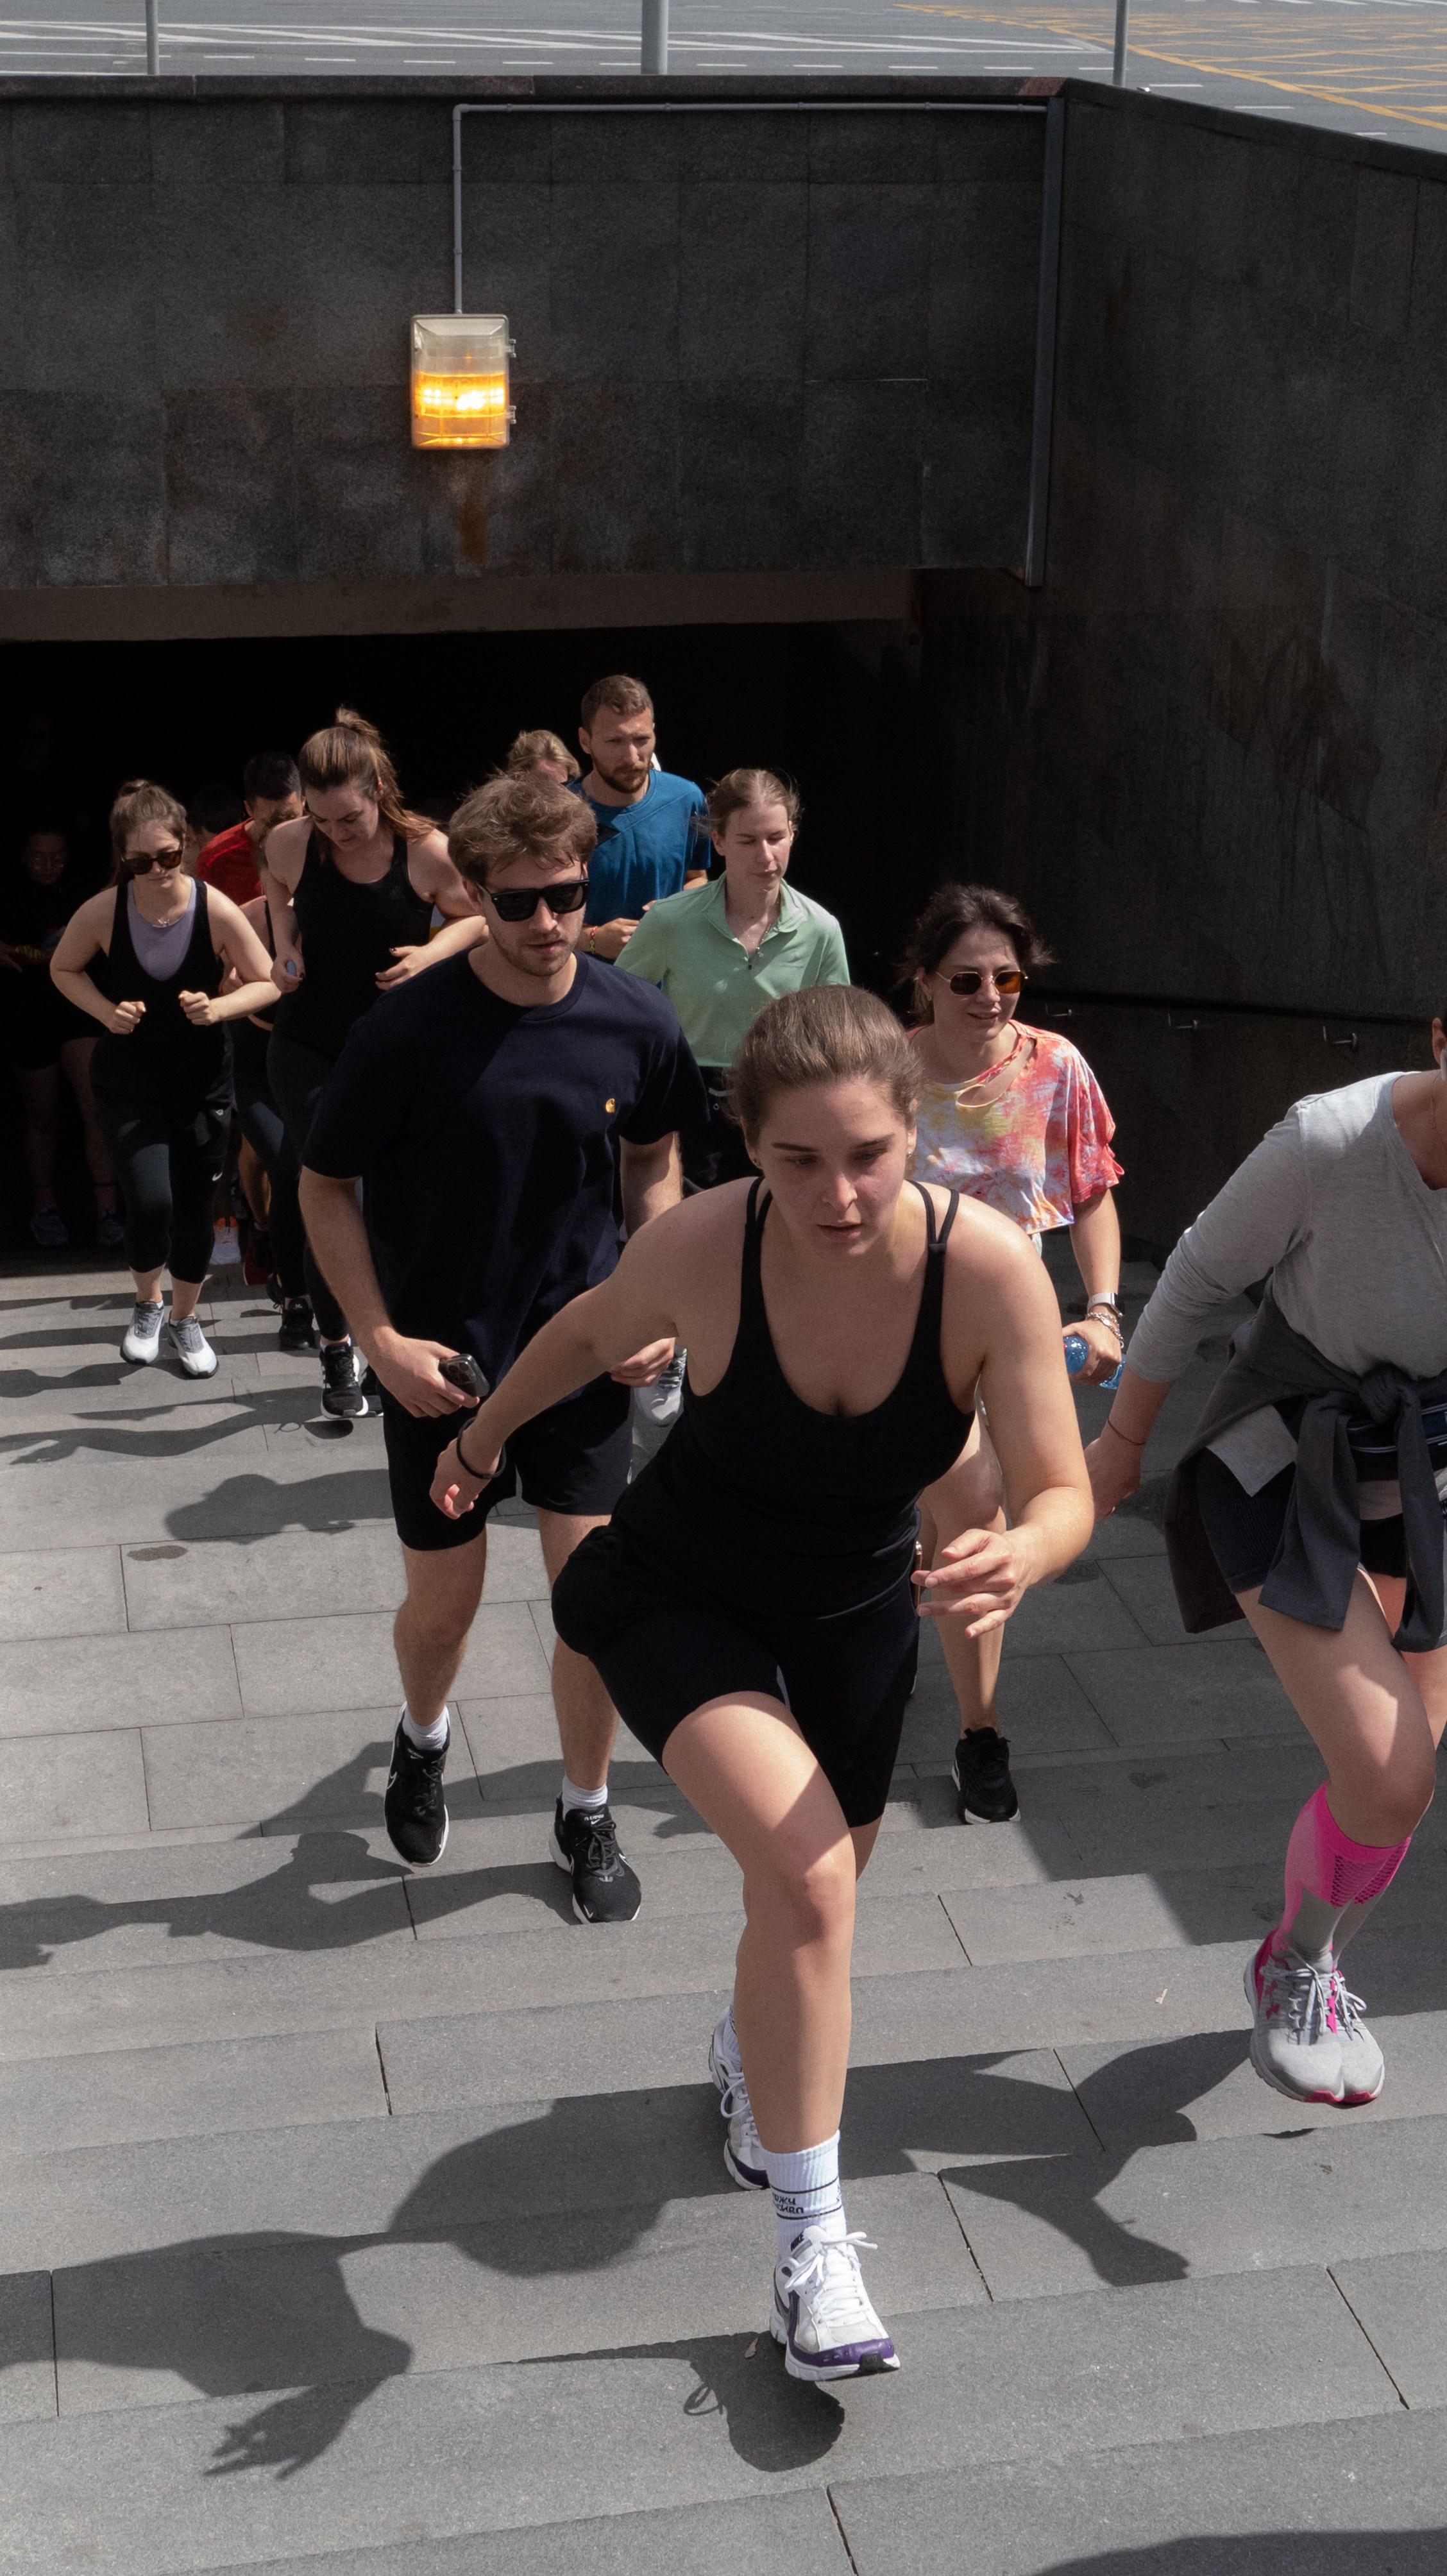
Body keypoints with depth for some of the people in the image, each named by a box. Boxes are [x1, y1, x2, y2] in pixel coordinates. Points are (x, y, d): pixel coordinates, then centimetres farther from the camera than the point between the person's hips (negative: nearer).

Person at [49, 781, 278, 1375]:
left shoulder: (216, 911, -18)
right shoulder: (101, 913, -16)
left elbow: (267, 983, -7)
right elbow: (64, 969, 3)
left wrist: (218, 1008, -26)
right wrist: (106, 1011, -14)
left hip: (202, 1085, 1)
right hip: (128, 1086, -1)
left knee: (195, 1210, 10)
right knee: (150, 1204, -17)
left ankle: (184, 1318, 37)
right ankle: (147, 1303, 15)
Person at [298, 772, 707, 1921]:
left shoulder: (636, 1024, -10)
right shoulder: (410, 1030, -18)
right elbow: (326, 1188, -6)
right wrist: (381, 1339, -13)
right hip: (441, 1361, -1)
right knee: (443, 1602, 10)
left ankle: (587, 1814, 24)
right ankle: (423, 1738, 45)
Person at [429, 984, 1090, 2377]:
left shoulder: (990, 1268, -29)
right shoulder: (700, 1247, -30)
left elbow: (1063, 1492, -24)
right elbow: (591, 1333, -7)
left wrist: (1021, 1557, -47)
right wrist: (484, 1437, 10)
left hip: (856, 1607, 3)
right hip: (680, 1595, -3)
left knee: (814, 1891, 20)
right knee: (807, 1875, -25)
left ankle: (748, 2056, 56)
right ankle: (810, 2239, -9)